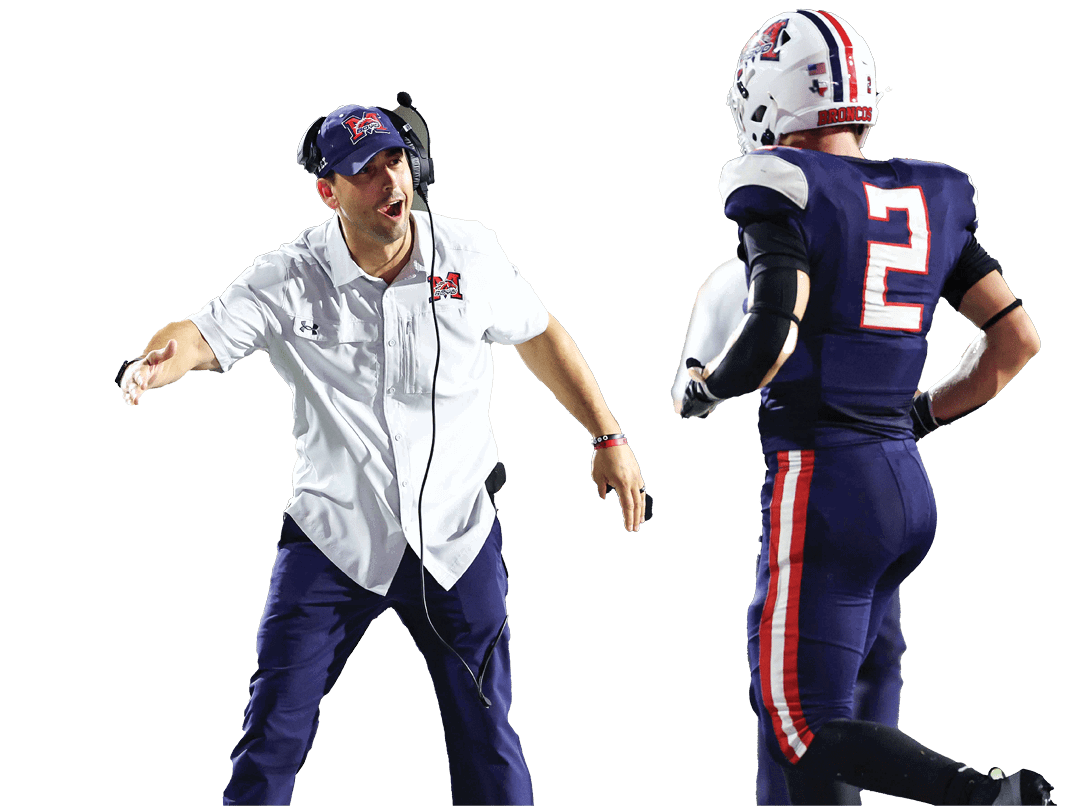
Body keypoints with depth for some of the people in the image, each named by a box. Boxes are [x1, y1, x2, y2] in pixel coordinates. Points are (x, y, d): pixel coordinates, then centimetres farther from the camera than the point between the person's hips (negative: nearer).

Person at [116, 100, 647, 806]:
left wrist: (609, 438, 12)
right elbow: (206, 336, -22)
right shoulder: (291, 279, -10)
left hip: (457, 536, 1)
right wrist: (153, 366, -45)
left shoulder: (470, 254, -4)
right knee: (274, 734, -3)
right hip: (335, 537, -1)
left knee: (487, 744, 5)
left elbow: (539, 336, 11)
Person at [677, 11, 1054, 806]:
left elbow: (771, 340, -23)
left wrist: (703, 385, -3)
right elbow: (1017, 338, 14)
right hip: (908, 486, 7)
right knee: (802, 704, 15)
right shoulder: (930, 201, 11)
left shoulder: (783, 193, -10)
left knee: (804, 729, -2)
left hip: (821, 484, -7)